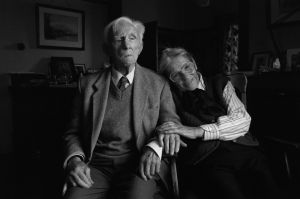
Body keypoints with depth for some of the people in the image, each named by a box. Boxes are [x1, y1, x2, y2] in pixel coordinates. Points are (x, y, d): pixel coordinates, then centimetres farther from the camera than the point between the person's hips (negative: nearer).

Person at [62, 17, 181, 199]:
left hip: (140, 165, -1)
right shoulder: (87, 84, 9)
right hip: (96, 166, 2)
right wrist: (75, 160, -9)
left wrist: (154, 147, -17)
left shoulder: (159, 84, 6)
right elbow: (73, 133, 11)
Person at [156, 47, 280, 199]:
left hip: (242, 149, 2)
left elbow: (243, 119, 0)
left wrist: (198, 131, -14)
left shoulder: (219, 83, 14)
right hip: (203, 158, -2)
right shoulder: (172, 95, 12)